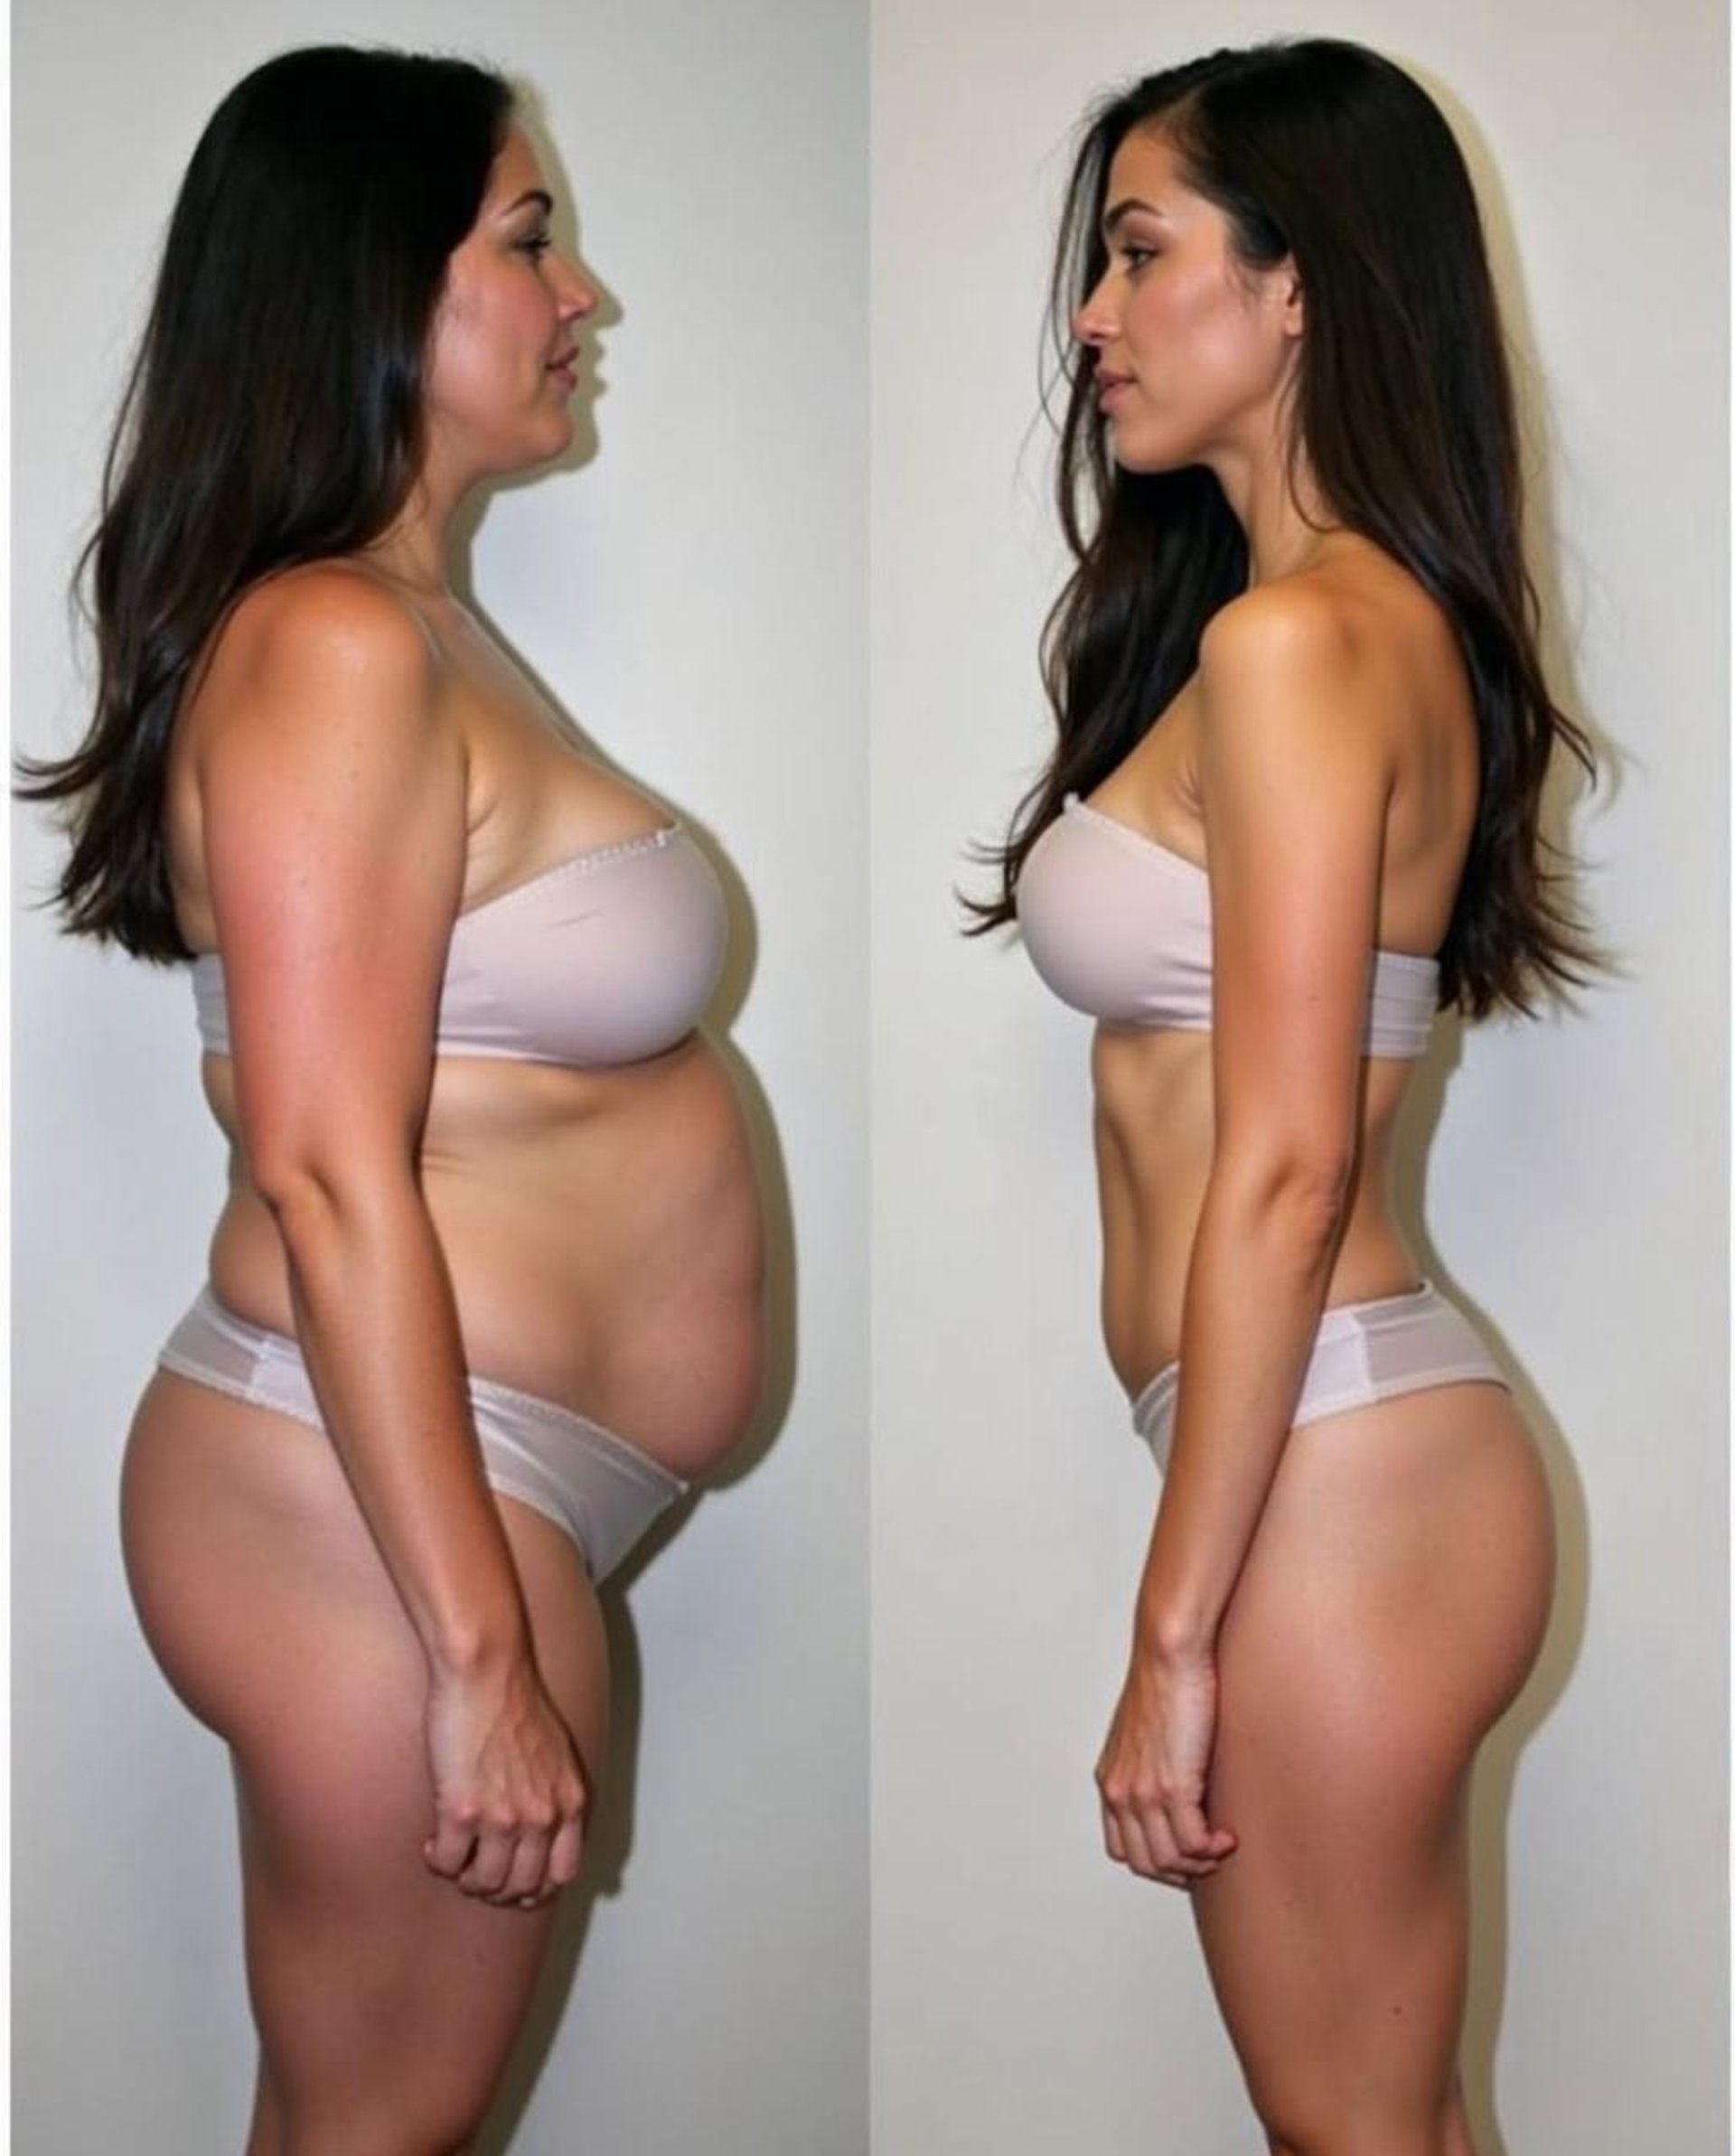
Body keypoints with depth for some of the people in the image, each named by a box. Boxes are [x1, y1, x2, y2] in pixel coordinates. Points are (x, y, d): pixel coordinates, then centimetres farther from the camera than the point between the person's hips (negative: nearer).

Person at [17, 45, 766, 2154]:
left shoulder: (417, 621, 13)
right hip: (391, 1511, -9)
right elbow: (328, 1182, -22)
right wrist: (480, 1651, -21)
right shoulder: (336, 645, -17)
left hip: (463, 1492, 9)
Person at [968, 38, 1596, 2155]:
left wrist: (1174, 1628, -17)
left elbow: (1285, 1165, -20)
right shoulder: (1394, 615, 13)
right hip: (1361, 1447, 10)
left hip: (1333, 1477, -10)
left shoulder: (1292, 639, -16)